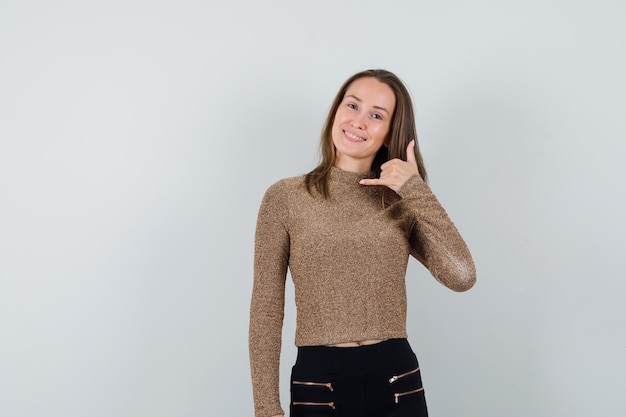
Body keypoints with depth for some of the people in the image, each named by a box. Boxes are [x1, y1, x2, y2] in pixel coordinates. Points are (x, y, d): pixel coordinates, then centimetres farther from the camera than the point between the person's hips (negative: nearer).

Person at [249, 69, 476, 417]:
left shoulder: (402, 204, 4)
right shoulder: (285, 197, -2)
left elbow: (462, 276, -11)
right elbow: (266, 312, -2)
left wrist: (416, 190, -12)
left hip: (398, 384, 2)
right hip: (318, 384, -2)